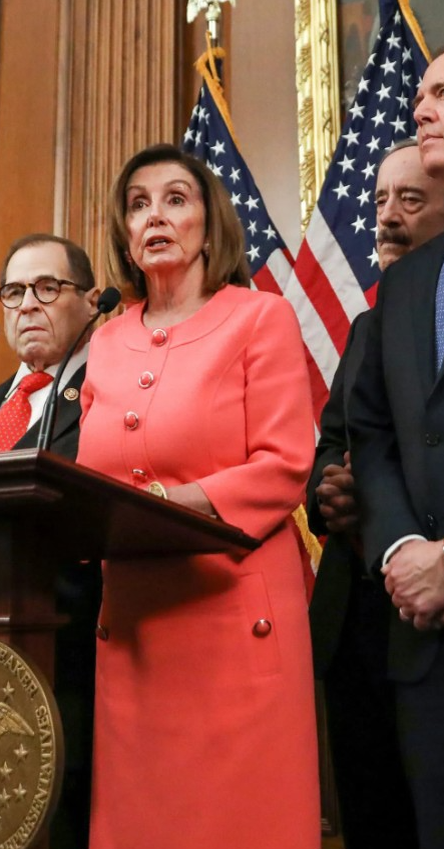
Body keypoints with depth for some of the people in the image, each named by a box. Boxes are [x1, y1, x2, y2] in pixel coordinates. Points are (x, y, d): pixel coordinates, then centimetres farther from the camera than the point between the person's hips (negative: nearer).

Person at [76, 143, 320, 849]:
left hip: (235, 606, -4)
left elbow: (284, 467, -9)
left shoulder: (262, 318, 0)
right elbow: (92, 475, 17)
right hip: (131, 614, 5)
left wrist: (180, 503, -21)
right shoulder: (107, 344, 15)